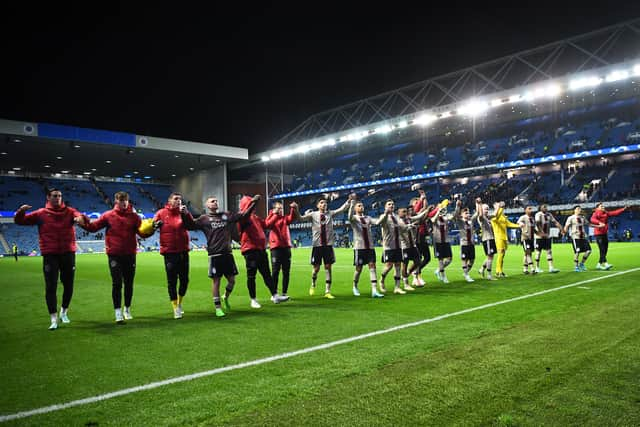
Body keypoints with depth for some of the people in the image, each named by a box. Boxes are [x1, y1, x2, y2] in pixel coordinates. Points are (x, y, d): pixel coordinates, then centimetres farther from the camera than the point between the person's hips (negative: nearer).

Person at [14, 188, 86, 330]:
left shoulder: (69, 211, 5)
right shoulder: (41, 213, 4)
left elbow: (79, 216, -13)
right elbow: (20, 221, 4)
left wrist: (80, 218, -39)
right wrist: (21, 211, -18)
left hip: (68, 253, 1)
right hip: (50, 255, -1)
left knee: (68, 285, 12)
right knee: (50, 287, -2)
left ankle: (64, 312, 33)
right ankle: (54, 319, 5)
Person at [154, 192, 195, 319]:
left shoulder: (183, 212, 3)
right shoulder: (161, 213, 0)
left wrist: (186, 213, -27)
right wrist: (155, 224, -14)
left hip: (183, 251, 2)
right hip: (169, 252, -2)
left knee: (184, 279, 10)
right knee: (172, 281, 1)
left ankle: (179, 303, 32)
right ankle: (175, 308, 12)